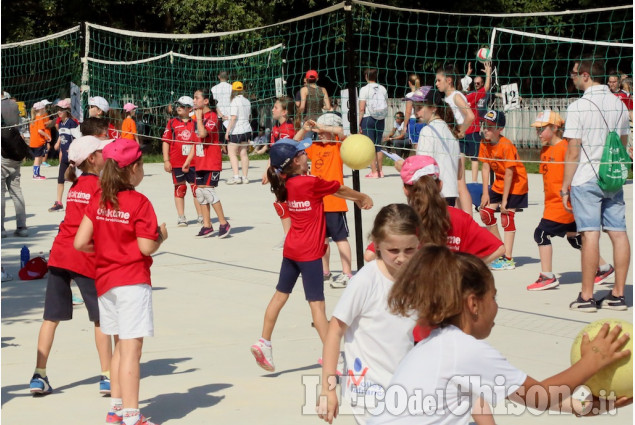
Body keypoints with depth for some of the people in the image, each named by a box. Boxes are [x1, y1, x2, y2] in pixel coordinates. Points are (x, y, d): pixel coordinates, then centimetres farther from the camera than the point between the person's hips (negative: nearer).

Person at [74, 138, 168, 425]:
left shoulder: (98, 200, 4)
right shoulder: (139, 203, -13)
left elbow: (80, 243, 0)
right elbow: (147, 248, -15)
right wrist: (161, 235, 4)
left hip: (105, 281, 7)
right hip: (133, 282, -7)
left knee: (121, 346, 19)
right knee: (131, 349, -6)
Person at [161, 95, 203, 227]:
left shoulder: (194, 123, 5)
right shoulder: (172, 123, 6)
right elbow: (165, 141, 6)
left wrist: (188, 160, -4)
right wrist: (166, 160, -1)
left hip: (192, 162, 0)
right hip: (176, 163, 0)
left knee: (196, 187, 1)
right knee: (179, 188, 4)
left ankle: (201, 216, 9)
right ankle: (181, 217, 9)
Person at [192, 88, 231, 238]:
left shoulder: (212, 116, -12)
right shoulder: (197, 117, 13)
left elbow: (203, 133, -29)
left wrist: (199, 116, -16)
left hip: (212, 161, -9)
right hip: (201, 161, 9)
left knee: (208, 190, -13)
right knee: (200, 192, 7)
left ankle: (223, 223, -3)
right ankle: (207, 226, 14)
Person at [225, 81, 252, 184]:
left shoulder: (234, 101, -12)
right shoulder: (247, 101, 10)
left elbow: (233, 118, -17)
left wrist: (227, 131, -15)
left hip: (236, 131, -7)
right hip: (247, 129, 7)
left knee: (232, 153, -2)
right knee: (243, 153, 9)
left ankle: (236, 176, -11)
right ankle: (245, 177, 9)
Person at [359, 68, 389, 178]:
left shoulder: (364, 89, -7)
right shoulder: (383, 89, 6)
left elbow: (362, 109, -10)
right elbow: (386, 107, 8)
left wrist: (359, 124, -6)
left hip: (368, 119, -4)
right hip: (380, 120, 5)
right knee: (378, 146, 11)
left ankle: (374, 172, -6)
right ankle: (380, 171, 14)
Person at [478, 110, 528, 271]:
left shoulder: (506, 146, -26)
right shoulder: (485, 144, -4)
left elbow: (509, 174, -24)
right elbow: (485, 168, 0)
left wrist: (504, 199, -21)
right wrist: (485, 193, -4)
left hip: (515, 184, -7)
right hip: (499, 183, 8)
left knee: (507, 217, -10)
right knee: (485, 211, 3)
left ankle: (508, 259, -8)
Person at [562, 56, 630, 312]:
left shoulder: (578, 107, -10)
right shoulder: (619, 104, 9)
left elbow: (573, 151, -11)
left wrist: (565, 186, -5)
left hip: (586, 179, -6)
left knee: (590, 234, -6)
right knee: (618, 233, 5)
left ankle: (587, 297, -3)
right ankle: (618, 295, 10)